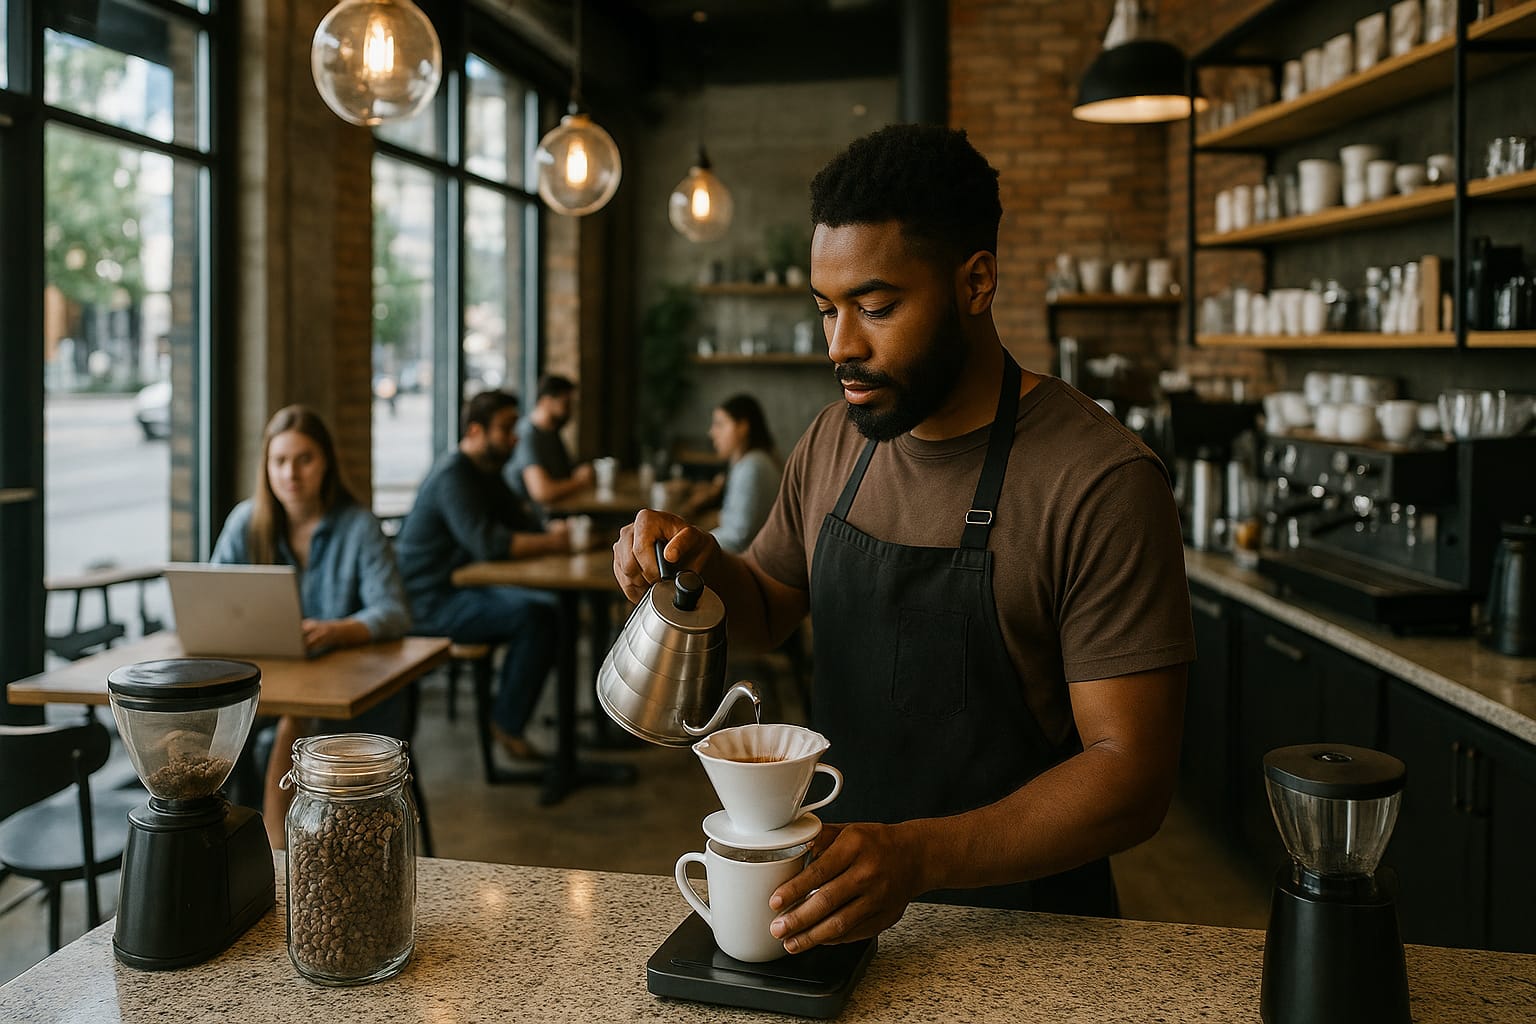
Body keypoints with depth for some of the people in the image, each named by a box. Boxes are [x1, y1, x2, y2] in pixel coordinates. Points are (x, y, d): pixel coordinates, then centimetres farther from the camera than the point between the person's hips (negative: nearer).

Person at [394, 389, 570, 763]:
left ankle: (508, 713, 3)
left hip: (461, 588, 10)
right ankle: (507, 724, -9)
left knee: (549, 608, -2)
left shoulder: (485, 472, 14)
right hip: (430, 602, -10)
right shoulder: (453, 475, -19)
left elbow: (522, 519, 13)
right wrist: (554, 542, -26)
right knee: (535, 615, -23)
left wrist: (554, 532, -8)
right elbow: (486, 544, -31)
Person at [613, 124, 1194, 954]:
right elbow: (767, 611, 16)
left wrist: (918, 856, -32)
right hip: (845, 888, 3)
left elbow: (1132, 775, -20)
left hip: (1019, 915, -3)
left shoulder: (1100, 482, -19)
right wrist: (703, 566, -7)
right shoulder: (834, 440, 1)